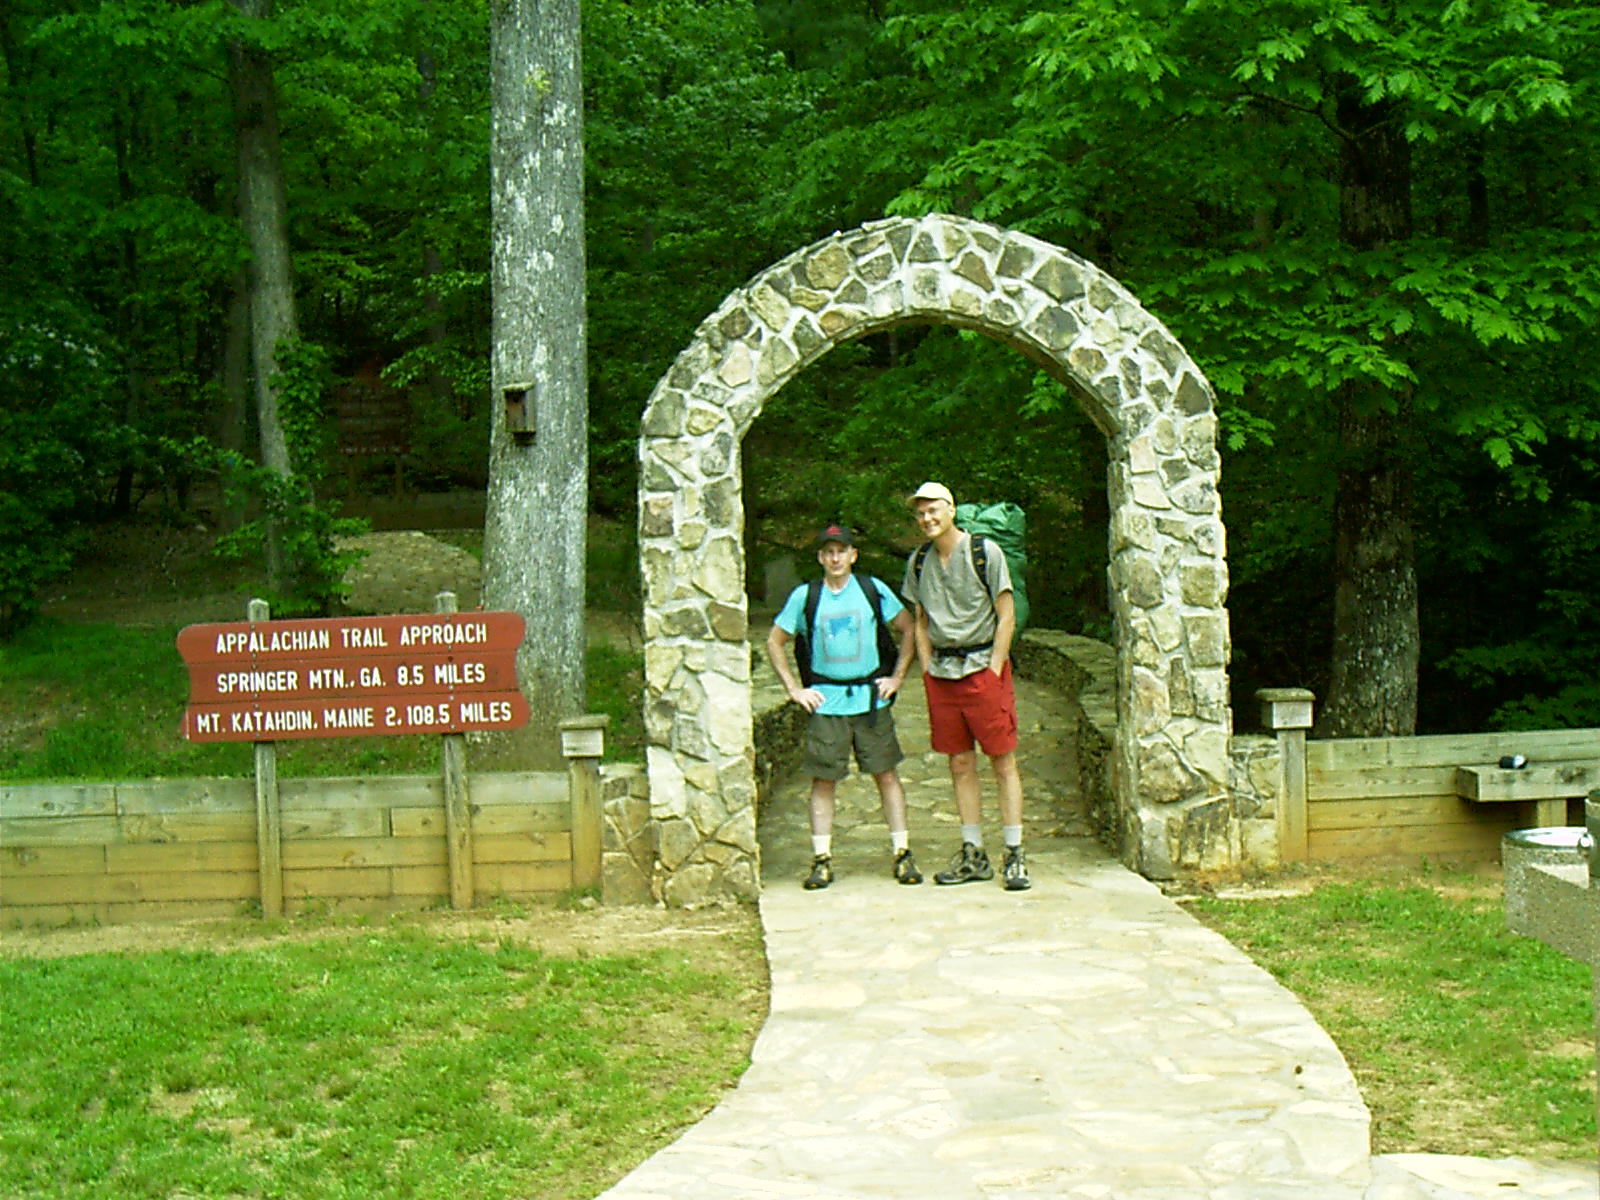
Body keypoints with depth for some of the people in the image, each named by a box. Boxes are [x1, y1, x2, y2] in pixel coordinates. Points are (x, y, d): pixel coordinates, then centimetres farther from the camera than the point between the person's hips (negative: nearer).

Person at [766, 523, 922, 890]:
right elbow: (775, 643, 10)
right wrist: (794, 688, 4)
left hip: (871, 699, 0)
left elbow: (907, 629, 13)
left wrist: (897, 676, 6)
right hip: (825, 702, 0)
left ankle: (902, 854, 8)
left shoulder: (874, 590, 3)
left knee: (886, 775, 2)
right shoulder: (804, 597, 2)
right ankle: (822, 860, 7)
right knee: (824, 780, 1)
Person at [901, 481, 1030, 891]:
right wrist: (927, 669, 7)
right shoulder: (919, 561, 10)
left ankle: (1014, 856, 0)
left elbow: (1006, 617, -4)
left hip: (983, 666, -4)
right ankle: (973, 855, 13)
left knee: (1003, 762, -3)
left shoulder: (985, 552, -4)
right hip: (942, 671, 5)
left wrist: (993, 670, -10)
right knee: (960, 764, 7)